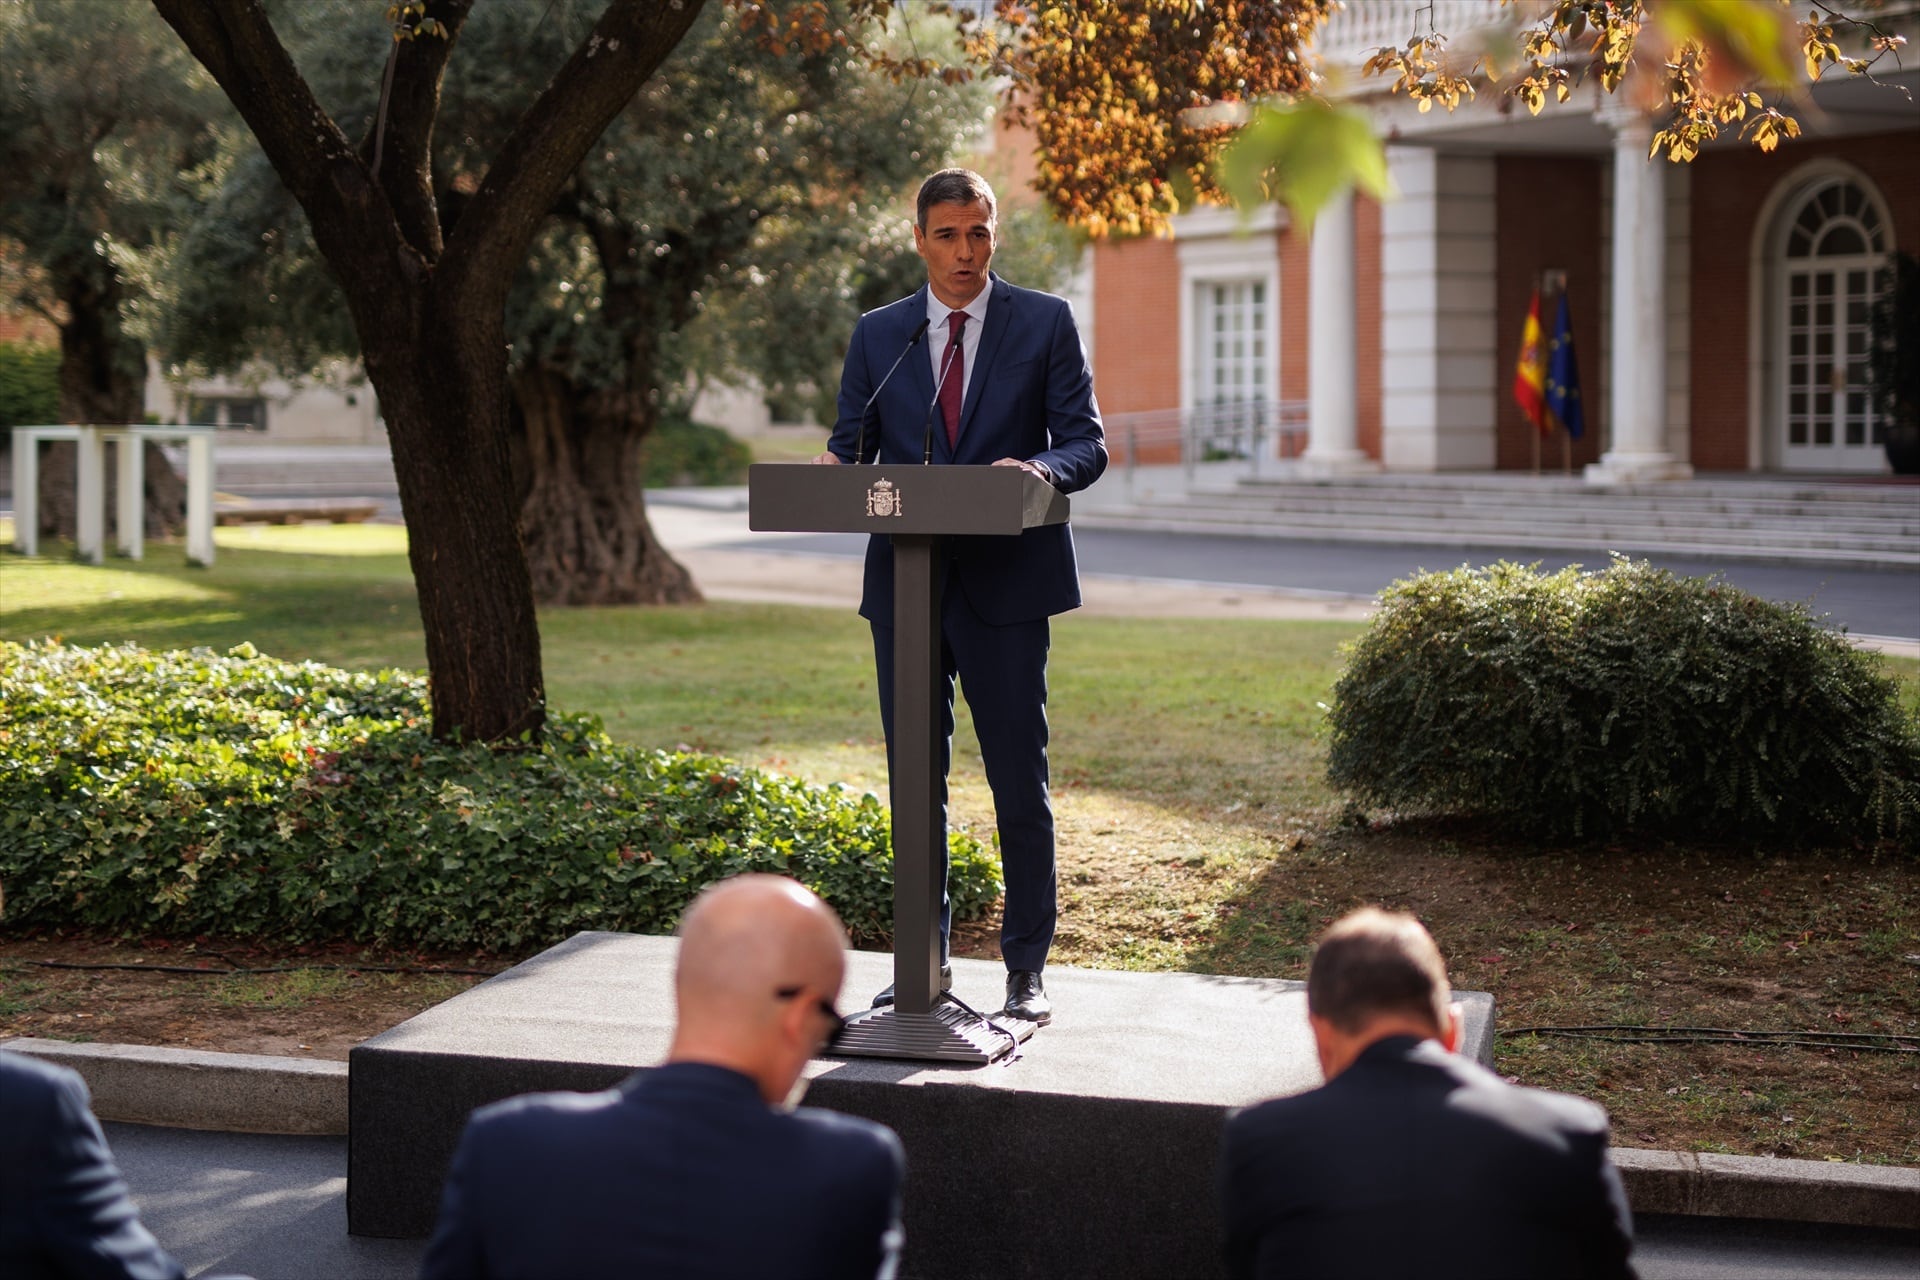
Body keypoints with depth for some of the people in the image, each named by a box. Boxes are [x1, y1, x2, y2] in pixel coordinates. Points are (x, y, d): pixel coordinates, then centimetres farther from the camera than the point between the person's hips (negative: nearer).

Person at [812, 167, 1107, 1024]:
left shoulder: (1045, 323, 4)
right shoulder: (878, 334, 11)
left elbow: (1087, 444, -1)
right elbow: (851, 445, 11)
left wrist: (1041, 467, -23)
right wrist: (834, 466, -13)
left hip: (1004, 581, -3)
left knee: (1020, 780, 0)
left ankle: (1027, 968, 9)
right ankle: (924, 964, 18)